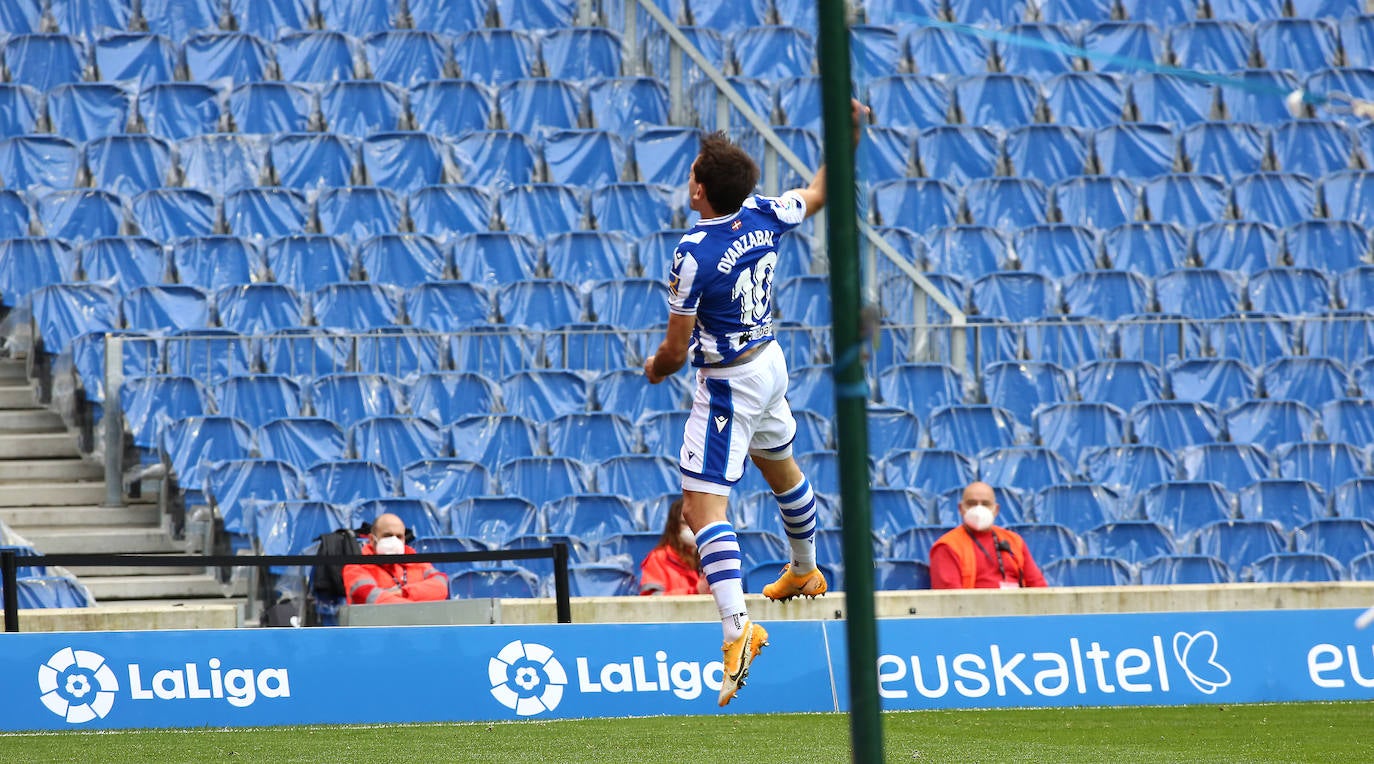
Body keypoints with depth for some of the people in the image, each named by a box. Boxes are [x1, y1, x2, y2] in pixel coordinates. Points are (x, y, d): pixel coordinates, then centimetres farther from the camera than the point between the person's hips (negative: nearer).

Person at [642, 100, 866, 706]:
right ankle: (805, 571, 56)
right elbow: (818, 193, 15)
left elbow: (677, 349, -18)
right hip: (771, 364, 8)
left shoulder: (693, 253, -26)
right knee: (781, 468, 32)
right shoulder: (763, 217, -7)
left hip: (728, 383, -8)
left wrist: (656, 369, 3)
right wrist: (849, 130, 21)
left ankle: (737, 626, -28)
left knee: (701, 505, -13)